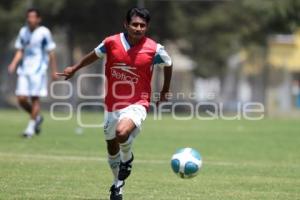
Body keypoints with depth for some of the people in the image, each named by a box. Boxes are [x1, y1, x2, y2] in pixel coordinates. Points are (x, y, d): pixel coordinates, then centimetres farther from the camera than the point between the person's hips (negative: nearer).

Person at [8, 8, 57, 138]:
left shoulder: (44, 32, -4)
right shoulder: (23, 32, 10)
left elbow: (51, 53, -1)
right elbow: (20, 51, 15)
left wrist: (54, 71, -1)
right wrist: (14, 64, -1)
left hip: (38, 70, -5)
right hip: (24, 70, 5)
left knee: (35, 98, -6)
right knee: (21, 99, -2)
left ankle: (31, 127, 2)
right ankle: (37, 117, 22)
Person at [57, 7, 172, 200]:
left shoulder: (154, 49, -13)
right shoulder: (112, 43, -8)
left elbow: (168, 64, 8)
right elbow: (95, 55, 13)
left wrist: (165, 90, 17)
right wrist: (75, 68, 22)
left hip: (137, 103, -4)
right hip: (112, 104, 4)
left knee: (122, 132, -32)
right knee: (112, 146, 16)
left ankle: (127, 158, 2)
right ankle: (118, 183, 40)